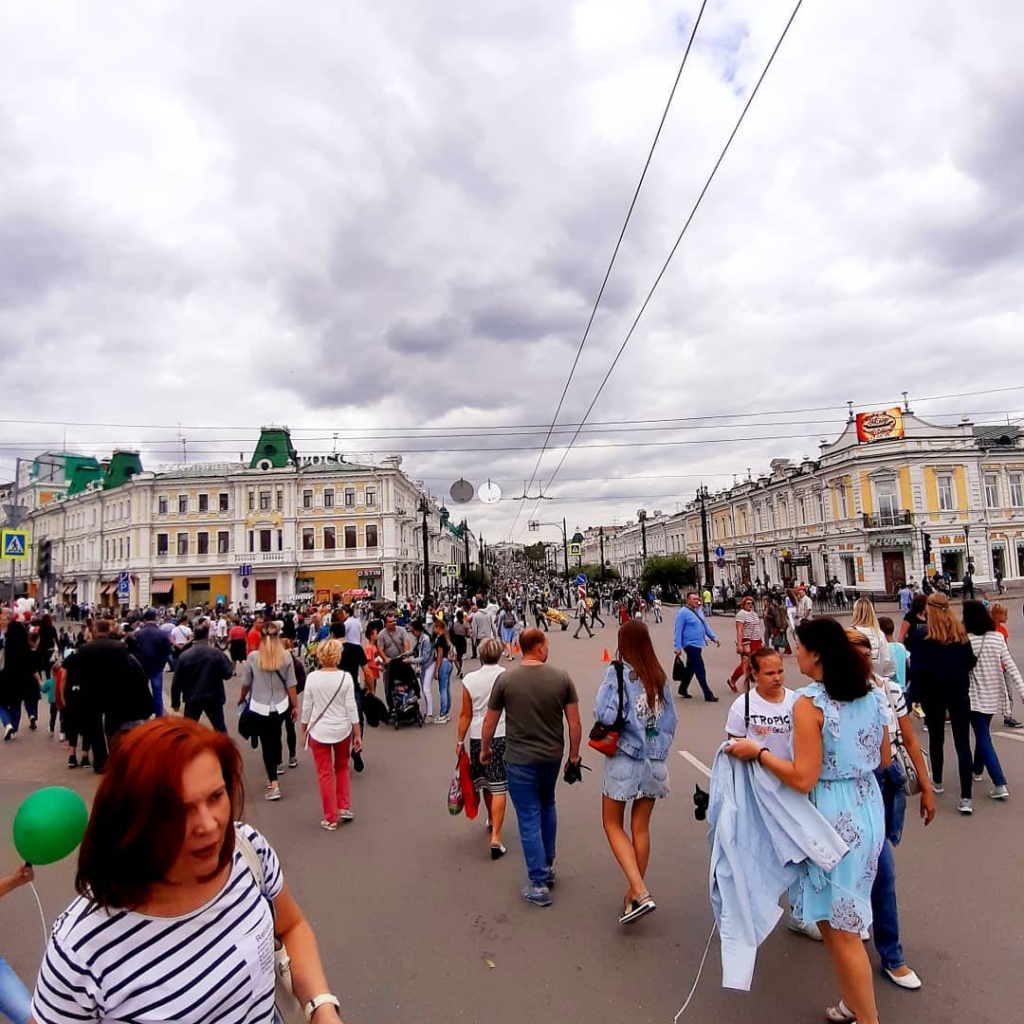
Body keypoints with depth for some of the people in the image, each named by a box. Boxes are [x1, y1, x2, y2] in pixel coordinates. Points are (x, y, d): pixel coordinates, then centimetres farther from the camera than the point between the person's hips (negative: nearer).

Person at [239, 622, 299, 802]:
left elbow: (246, 683, 2)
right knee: (275, 735, 26)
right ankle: (277, 765, 46)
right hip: (281, 705, 2)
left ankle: (273, 785, -1)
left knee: (266, 742, 3)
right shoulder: (286, 656, -10)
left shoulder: (253, 657, -11)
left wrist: (242, 698, 22)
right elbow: (291, 685, -5)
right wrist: (295, 706, 7)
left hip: (260, 707, -2)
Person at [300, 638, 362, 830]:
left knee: (325, 774, 10)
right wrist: (358, 734, 0)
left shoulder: (312, 678, -8)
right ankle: (344, 808, 24)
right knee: (342, 767, 24)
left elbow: (306, 708, -2)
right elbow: (351, 707, -8)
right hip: (342, 730, 1)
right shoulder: (345, 677, -9)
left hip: (319, 732, -1)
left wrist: (303, 731, 12)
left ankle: (331, 819, 16)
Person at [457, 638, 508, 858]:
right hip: (502, 735, -2)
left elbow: (465, 714, -2)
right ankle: (495, 837, -4)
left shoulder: (470, 680, -6)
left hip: (478, 737, 2)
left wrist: (459, 741, 8)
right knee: (498, 787, 1)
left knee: (486, 782, 21)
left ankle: (491, 820, 43)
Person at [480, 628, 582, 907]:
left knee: (529, 819, 7)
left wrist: (484, 749, 14)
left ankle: (539, 884, 11)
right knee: (547, 807, 26)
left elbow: (489, 722, -3)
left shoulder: (505, 679, -12)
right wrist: (574, 756, 9)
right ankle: (548, 866, 37)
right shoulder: (561, 678, -9)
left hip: (519, 759, -3)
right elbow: (575, 723, -5)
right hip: (552, 756, 3)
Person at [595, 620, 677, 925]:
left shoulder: (618, 672, -15)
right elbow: (670, 720, 4)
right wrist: (660, 747, 15)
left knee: (613, 824, 10)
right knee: (641, 828, 16)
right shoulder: (660, 676, 1)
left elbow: (605, 715, -22)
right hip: (655, 760, 5)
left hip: (625, 759, -5)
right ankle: (634, 892, 28)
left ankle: (640, 893, -1)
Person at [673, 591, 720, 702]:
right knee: (700, 670, -5)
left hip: (698, 644, 9)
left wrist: (713, 637, 12)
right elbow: (678, 631, -17)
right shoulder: (683, 612, -16)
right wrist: (678, 647, -20)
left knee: (691, 668, 17)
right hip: (691, 645, -9)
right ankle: (708, 694, 2)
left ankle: (683, 689, 31)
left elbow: (705, 625, 19)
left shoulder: (699, 610, 10)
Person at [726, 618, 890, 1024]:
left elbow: (803, 779, -22)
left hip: (834, 818, -8)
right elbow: (884, 759, 11)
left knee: (839, 928, 9)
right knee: (844, 919, 24)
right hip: (868, 807, 8)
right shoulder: (872, 694, 0)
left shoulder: (809, 703, -22)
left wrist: (758, 752, -12)